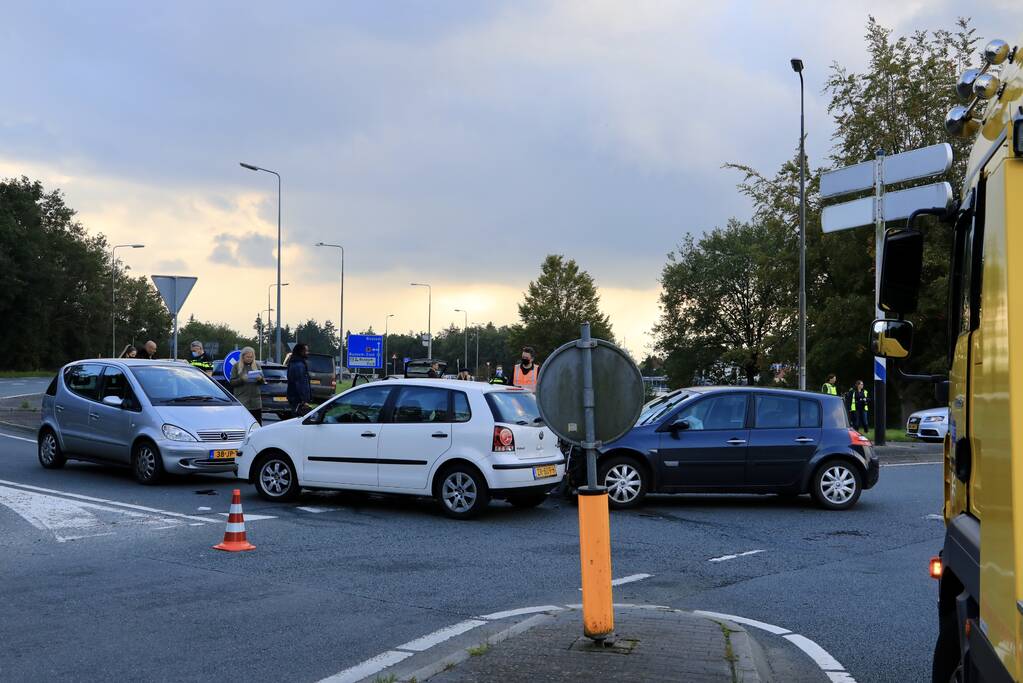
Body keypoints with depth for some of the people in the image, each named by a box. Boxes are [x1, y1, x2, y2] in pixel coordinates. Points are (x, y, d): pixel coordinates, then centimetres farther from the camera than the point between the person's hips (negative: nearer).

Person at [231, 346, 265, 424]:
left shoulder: (256, 365, 13)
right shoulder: (237, 366, 3)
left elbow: (263, 381, 15)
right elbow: (232, 382, -1)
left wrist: (260, 379, -8)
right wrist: (241, 379, -18)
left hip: (255, 400, 3)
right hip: (241, 400, -3)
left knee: (258, 423, 2)